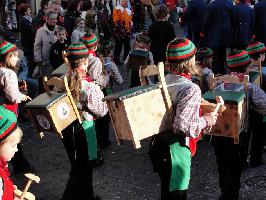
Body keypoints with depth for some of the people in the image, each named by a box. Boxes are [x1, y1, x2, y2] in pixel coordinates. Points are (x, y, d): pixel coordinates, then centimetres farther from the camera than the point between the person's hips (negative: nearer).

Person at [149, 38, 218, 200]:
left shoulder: (164, 81, 2)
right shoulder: (191, 89, -21)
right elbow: (182, 126, -29)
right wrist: (206, 120, -12)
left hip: (158, 143, 8)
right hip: (176, 150, -8)